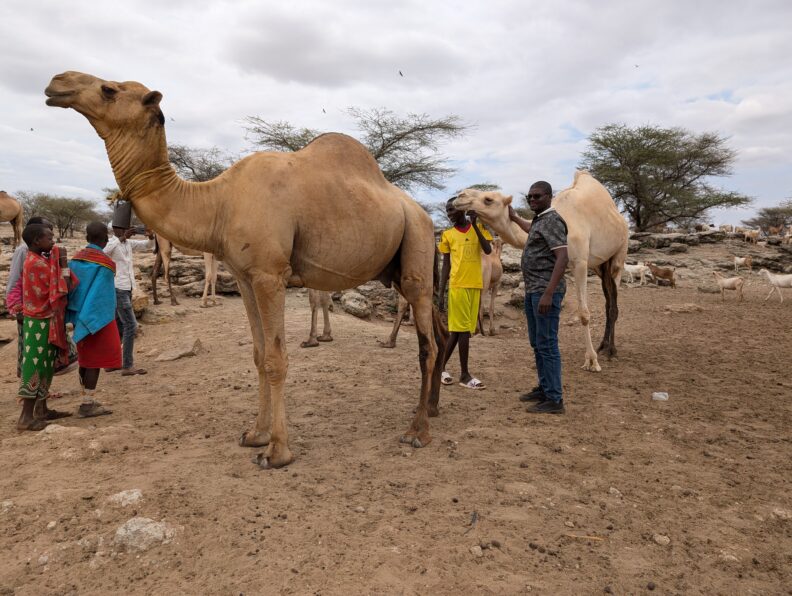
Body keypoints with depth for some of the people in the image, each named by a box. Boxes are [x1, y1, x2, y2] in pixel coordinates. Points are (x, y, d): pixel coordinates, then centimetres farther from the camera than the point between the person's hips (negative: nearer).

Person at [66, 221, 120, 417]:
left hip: (80, 316, 7)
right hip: (98, 318, -7)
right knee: (96, 358, -1)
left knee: (86, 358, 15)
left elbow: (71, 290, 3)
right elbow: (101, 296, -17)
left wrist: (77, 319, 5)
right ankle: (87, 405, 1)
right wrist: (94, 323, -14)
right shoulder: (105, 263, -15)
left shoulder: (76, 259, 4)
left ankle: (87, 400, 25)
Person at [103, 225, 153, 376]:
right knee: (131, 325, -11)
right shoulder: (110, 243, -12)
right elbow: (102, 251, -34)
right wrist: (122, 238, -38)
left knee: (119, 326, 13)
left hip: (126, 289, 8)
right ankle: (127, 366, -8)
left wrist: (151, 236, -8)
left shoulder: (129, 243, 9)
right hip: (117, 289, -8)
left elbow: (148, 246, 14)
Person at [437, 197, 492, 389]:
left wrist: (475, 224, -13)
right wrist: (441, 293, 1)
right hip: (458, 286, -2)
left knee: (458, 329, 8)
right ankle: (465, 374, 5)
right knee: (463, 329, -4)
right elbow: (446, 265, 5)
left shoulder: (478, 227, 6)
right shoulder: (448, 235, 4)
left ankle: (442, 366, 21)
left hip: (475, 286, 2)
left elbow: (488, 250, -10)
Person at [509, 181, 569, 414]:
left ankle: (554, 399, -2)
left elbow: (562, 258, -21)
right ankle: (544, 389, 25)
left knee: (547, 344, -8)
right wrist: (514, 217, 51)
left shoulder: (552, 220, -11)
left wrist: (548, 293, -27)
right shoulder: (539, 220, 16)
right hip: (532, 290, 10)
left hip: (545, 291, -10)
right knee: (537, 343, 15)